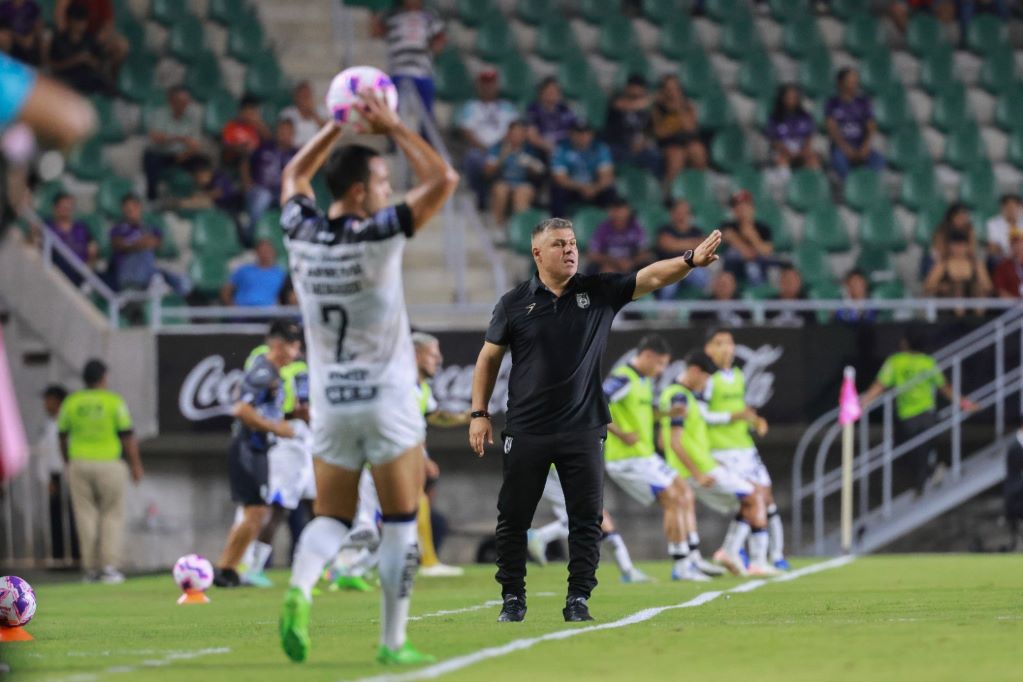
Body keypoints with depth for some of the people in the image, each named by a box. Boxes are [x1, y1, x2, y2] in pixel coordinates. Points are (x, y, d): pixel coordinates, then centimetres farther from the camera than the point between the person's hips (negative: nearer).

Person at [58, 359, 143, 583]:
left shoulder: (71, 403, 3)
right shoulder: (114, 401, -6)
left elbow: (63, 437, 10)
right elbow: (128, 436, -6)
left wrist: (68, 462, 23)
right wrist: (136, 465, 3)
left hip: (79, 464, 3)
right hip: (110, 463, -3)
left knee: (86, 516, 7)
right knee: (112, 516, 5)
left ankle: (91, 568, 6)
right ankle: (109, 566, -3)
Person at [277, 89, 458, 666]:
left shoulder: (302, 233, -1)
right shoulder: (379, 235, -15)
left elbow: (294, 175, 21)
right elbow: (443, 179, -11)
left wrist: (339, 127, 18)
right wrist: (392, 127, -4)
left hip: (328, 402, 4)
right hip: (387, 400, -4)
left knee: (332, 519, 10)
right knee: (400, 524, 6)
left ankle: (301, 587, -19)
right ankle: (394, 640, 5)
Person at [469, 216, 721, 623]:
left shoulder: (599, 292, 3)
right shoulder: (514, 304, 2)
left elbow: (653, 277, -7)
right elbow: (489, 358, 9)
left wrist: (690, 260, -25)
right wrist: (479, 413, 3)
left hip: (582, 430, 1)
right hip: (526, 432, 0)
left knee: (586, 519, -1)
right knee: (513, 517, 3)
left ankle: (578, 599, 7)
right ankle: (512, 598, 15)